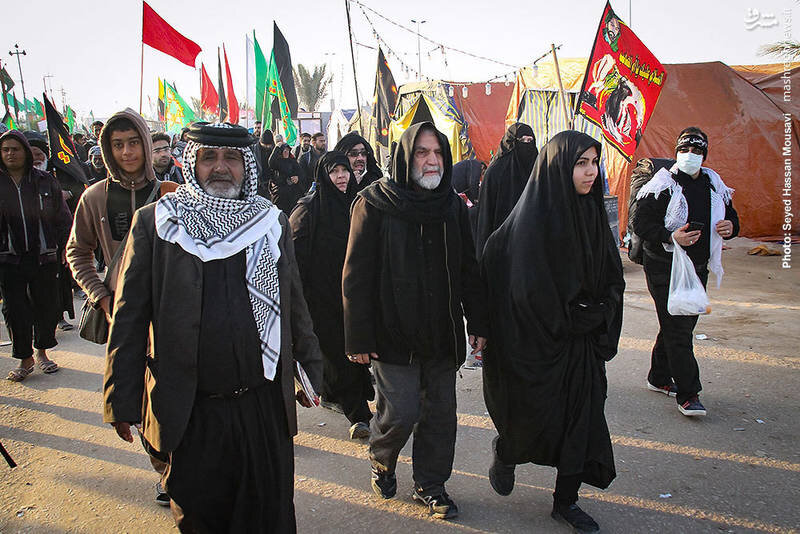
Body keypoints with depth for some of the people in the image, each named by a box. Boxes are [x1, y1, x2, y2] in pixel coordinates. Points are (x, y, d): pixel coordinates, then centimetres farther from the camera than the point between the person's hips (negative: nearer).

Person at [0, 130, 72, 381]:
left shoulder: (46, 181, 3)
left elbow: (63, 218, 7)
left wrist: (66, 249, 2)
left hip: (44, 257, 0)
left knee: (47, 306, 7)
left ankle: (41, 351, 26)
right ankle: (25, 358, 16)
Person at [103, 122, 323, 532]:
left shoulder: (272, 222, 6)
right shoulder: (154, 222, -1)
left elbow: (295, 305, 13)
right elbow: (129, 316, 0)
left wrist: (310, 370, 14)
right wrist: (121, 401, -1)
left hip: (266, 405, 2)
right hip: (191, 412, -1)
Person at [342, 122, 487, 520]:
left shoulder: (453, 206, 7)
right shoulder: (376, 204, -8)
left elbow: (469, 270, 12)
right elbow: (357, 275, -9)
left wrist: (477, 324, 8)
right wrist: (359, 338, -11)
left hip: (442, 334, 5)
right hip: (393, 333, -4)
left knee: (440, 412, 10)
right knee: (401, 412, -3)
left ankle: (430, 484, 30)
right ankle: (381, 461, 30)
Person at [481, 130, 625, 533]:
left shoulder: (592, 212, 5)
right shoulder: (532, 218, -17)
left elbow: (612, 278, 12)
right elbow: (528, 289, -19)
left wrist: (597, 318, 1)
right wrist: (566, 322, -11)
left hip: (582, 340, 6)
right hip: (538, 342, -6)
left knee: (582, 417, 9)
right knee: (539, 420, 6)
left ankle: (566, 501, 28)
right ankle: (505, 450, 39)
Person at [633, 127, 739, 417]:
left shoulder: (714, 186, 11)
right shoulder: (662, 185, -9)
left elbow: (731, 215, 22)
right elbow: (641, 223, -14)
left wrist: (731, 226, -2)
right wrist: (671, 237, -28)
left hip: (698, 267, 7)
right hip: (665, 267, -7)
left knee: (681, 324, 14)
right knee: (677, 328, -8)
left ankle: (659, 377, 31)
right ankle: (687, 394, -1)